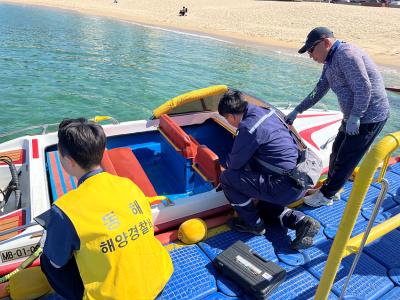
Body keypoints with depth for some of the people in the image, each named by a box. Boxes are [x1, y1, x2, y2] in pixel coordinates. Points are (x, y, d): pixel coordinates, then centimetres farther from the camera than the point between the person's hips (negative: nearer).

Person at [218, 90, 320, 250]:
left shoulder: (249, 128, -21)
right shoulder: (265, 111, 6)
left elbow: (234, 164, -9)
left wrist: (228, 164, 14)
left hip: (285, 187, -10)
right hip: (301, 182, 10)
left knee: (227, 178, -5)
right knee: (265, 208, 33)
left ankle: (253, 223, 10)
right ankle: (302, 222, 13)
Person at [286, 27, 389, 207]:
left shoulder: (346, 55, -21)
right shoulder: (330, 62, 11)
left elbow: (364, 88, -26)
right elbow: (318, 92, 17)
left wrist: (354, 117, -24)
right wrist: (297, 111, 17)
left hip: (369, 117, -10)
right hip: (354, 117, 10)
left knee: (345, 158, 0)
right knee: (336, 152, 16)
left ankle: (326, 196, 14)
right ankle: (332, 189, 33)